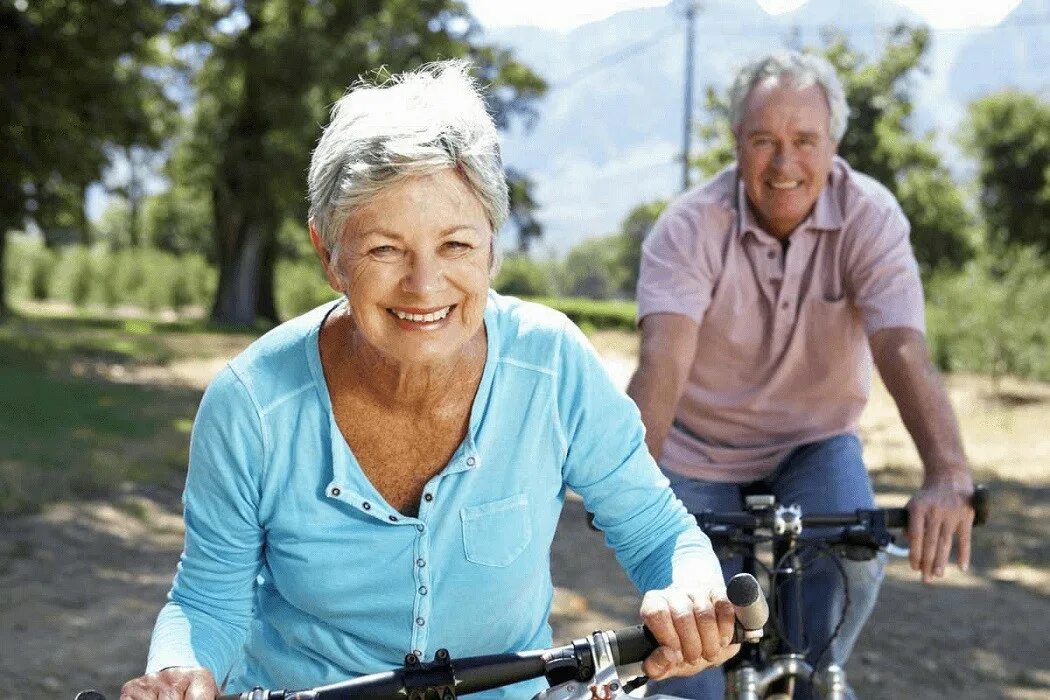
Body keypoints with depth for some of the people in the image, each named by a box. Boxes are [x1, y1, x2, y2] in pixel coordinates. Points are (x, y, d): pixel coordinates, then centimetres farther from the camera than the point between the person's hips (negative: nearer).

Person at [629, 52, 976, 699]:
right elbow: (664, 358, -34)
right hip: (700, 453, -1)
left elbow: (903, 349, -31)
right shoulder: (690, 227, -20)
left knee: (853, 560, -25)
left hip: (814, 444, 1)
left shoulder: (870, 216, -17)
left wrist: (949, 477, -47)